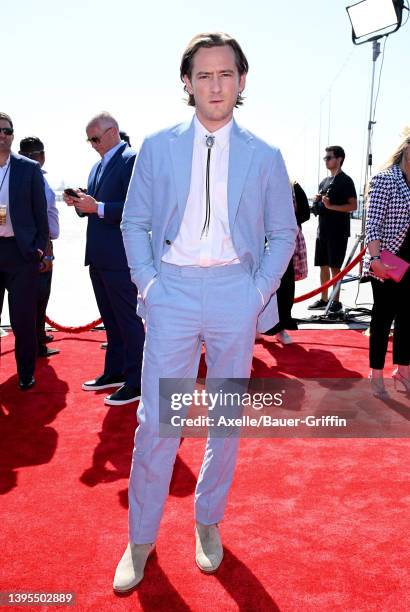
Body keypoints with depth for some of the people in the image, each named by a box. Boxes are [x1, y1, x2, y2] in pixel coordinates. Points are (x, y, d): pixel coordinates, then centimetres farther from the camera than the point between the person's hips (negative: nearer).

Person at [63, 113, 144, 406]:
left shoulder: (131, 159, -11)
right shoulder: (98, 166, 18)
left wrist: (97, 207, -23)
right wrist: (81, 203, 1)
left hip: (120, 258, -9)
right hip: (99, 257, 9)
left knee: (129, 321, -1)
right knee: (111, 320, 18)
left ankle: (136, 382, 9)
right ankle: (115, 371, 31)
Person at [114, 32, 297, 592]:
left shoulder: (264, 157, 5)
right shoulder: (157, 148, 5)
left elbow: (282, 234, 8)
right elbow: (135, 223, 8)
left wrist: (260, 291, -4)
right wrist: (147, 283, -4)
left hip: (235, 292, 1)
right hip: (172, 293, 0)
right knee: (155, 420, -1)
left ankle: (209, 522, 32)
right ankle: (141, 539, 19)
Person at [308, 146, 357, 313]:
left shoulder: (345, 181, -6)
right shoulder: (324, 181, 16)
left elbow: (353, 206, -13)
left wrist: (330, 206, -21)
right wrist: (317, 202, 2)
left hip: (338, 232, -7)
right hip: (323, 230, 7)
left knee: (334, 266, -4)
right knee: (323, 266, 10)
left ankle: (336, 301, 4)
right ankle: (324, 299, 19)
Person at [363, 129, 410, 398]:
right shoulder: (385, 179, -8)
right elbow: (373, 224, -14)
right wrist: (375, 259, -25)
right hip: (387, 264, -6)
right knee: (383, 317, 3)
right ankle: (377, 374, 15)